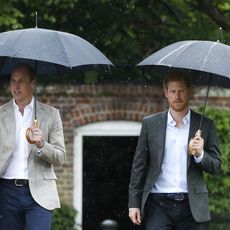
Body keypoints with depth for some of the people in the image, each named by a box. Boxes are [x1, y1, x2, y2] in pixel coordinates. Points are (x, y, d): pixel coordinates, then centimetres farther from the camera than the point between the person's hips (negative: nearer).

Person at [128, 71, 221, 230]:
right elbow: (139, 165, 9)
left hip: (192, 205, 1)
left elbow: (216, 167, 9)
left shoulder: (205, 125, 7)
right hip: (159, 205, -1)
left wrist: (200, 154, -12)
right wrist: (134, 203, 3)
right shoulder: (150, 123, 8)